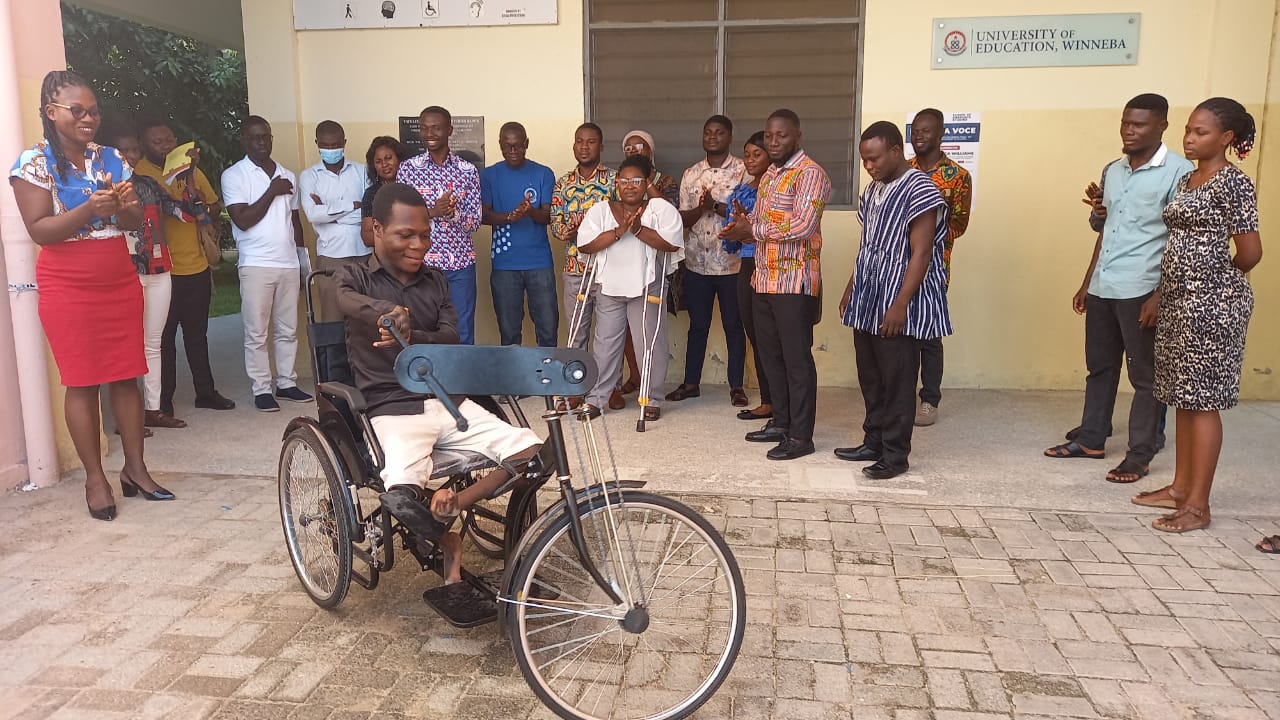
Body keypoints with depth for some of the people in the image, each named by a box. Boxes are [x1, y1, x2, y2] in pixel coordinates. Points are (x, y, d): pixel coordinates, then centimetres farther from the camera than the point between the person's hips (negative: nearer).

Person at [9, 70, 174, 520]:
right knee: (82, 383, 1)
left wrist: (127, 207, -13)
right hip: (68, 289, -4)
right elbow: (39, 230, -11)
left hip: (120, 283, 4)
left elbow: (135, 224, 9)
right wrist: (90, 209, -25)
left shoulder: (112, 159, 8)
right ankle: (95, 478, 9)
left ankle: (135, 468, 13)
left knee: (126, 376, 5)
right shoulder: (33, 163, -5)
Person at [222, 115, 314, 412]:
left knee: (288, 329, 9)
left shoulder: (288, 176, 14)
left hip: (289, 264, 4)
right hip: (256, 265, -4)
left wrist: (303, 260, 15)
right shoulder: (234, 175, -1)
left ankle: (287, 382, 18)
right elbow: (243, 220, -11)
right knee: (256, 332, 0)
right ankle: (261, 389, 6)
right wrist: (272, 192, -10)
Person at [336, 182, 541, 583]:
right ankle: (447, 542, -1)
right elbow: (345, 300, -25)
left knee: (532, 451, -15)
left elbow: (451, 339, -1)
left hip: (447, 401, 4)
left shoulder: (435, 280, 13)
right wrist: (389, 312, -49)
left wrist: (411, 337, -24)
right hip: (393, 409, -4)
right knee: (402, 497, -32)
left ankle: (449, 506, -4)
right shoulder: (356, 278, 1)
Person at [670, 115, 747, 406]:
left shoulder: (743, 171, -2)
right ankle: (691, 382, 21)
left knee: (734, 326, 6)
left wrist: (715, 205, -20)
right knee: (697, 325, 11)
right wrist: (699, 209, -15)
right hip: (697, 262, 3)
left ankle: (736, 385, 16)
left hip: (731, 262, -3)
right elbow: (683, 219, 5)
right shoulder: (690, 174, 9)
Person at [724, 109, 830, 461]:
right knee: (770, 356, 14)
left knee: (797, 359, -2)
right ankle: (781, 422, 26)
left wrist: (753, 228, -15)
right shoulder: (768, 176, 16)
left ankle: (801, 435, 6)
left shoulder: (810, 173, -11)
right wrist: (743, 224, -2)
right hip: (764, 280, 9)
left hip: (795, 283, -9)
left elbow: (802, 225, -23)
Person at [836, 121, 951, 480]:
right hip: (867, 303, 8)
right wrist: (851, 289, 18)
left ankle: (896, 455, 9)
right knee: (871, 380, 14)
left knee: (897, 383, 0)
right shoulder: (873, 190, 12)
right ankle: (874, 443, 26)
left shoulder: (920, 191, -14)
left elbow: (921, 254, -17)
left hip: (897, 307, -8)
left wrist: (901, 304, -21)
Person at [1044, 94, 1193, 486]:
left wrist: (1162, 294, -16)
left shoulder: (1178, 172, -8)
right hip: (1102, 288, 7)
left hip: (1141, 290, -7)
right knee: (1100, 367, 15)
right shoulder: (1112, 171, 13)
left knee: (1145, 375, 3)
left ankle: (1140, 454, 12)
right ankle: (1091, 439, 27)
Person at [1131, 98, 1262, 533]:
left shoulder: (1232, 183, -12)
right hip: (1178, 300, 9)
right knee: (1183, 397, 14)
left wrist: (1218, 281, 4)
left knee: (1202, 400, -4)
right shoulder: (1186, 180, 14)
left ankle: (1198, 505, 3)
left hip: (1211, 303, -9)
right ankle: (1180, 487, 24)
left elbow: (1250, 252, -13)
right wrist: (1160, 295, 14)